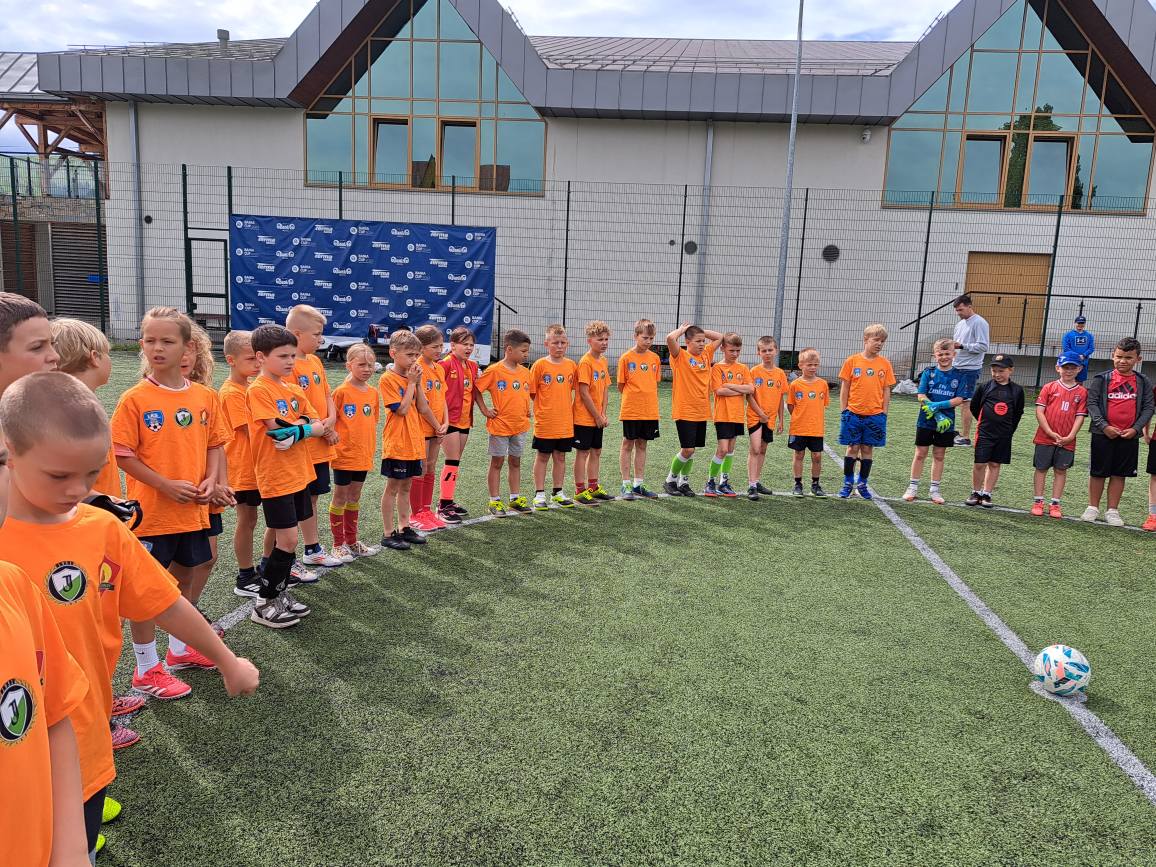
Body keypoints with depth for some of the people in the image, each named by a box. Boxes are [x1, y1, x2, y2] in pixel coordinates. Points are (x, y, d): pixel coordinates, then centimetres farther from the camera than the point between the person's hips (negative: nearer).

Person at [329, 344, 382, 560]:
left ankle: (351, 541, 27)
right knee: (340, 499, 5)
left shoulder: (374, 393, 5)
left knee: (354, 498, 16)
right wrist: (335, 439, -14)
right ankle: (338, 544, 15)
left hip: (364, 455, 6)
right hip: (344, 455, -5)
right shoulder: (342, 392, -12)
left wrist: (371, 447, 12)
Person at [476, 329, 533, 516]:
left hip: (519, 425, 6)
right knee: (497, 462, 5)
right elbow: (477, 389, -9)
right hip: (500, 425, -6)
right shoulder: (494, 370, -14)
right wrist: (485, 410, -9)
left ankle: (515, 498, 24)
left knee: (516, 462, 14)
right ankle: (495, 501, 13)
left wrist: (527, 410, 10)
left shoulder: (525, 372, 4)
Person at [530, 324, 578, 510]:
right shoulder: (539, 365, -8)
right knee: (542, 457, 7)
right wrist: (543, 408, -6)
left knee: (561, 457, 12)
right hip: (544, 422, -3)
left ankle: (558, 493, 24)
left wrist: (569, 409, 5)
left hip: (565, 423, 4)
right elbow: (532, 392, -4)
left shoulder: (571, 366, 3)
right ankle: (539, 494, 15)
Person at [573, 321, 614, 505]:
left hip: (598, 418, 8)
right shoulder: (585, 362, -16)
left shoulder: (604, 361, 9)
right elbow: (584, 393, -18)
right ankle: (580, 490, 8)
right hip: (584, 417, -8)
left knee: (596, 451, 14)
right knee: (582, 452, 0)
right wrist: (597, 416, -13)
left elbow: (605, 390, 10)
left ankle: (593, 487, 26)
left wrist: (604, 414, 0)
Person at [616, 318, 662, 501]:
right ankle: (626, 485, 11)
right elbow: (621, 385, -2)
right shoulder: (626, 357, -7)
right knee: (628, 444, 4)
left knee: (642, 445, 11)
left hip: (650, 410, 4)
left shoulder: (655, 358, 5)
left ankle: (638, 485, 19)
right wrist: (633, 398, -2)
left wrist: (648, 400, 5)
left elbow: (655, 383, 14)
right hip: (631, 410, -4)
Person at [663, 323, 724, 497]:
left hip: (702, 412, 6)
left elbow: (719, 337, 21)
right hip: (685, 412, -6)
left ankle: (684, 482, 22)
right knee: (687, 449, -8)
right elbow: (670, 338, -25)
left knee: (691, 450, 11)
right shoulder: (680, 356, -8)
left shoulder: (706, 355, 11)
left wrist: (701, 332, 11)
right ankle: (670, 480, 9)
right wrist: (683, 329, -7)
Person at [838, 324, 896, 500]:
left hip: (875, 415, 2)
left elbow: (886, 391, 7)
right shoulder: (852, 361, -1)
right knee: (853, 448, 3)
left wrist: (884, 414, 2)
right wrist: (843, 411, -1)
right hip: (853, 413, -1)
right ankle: (848, 483, 15)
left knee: (868, 449, 7)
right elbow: (844, 388, 2)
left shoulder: (885, 364, 4)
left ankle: (862, 483, 19)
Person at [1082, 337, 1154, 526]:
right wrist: (1104, 426, -13)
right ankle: (1092, 508, 18)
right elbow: (1092, 403, -5)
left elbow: (1148, 408, 4)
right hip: (1103, 434, -1)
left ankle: (1112, 511, 18)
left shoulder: (1143, 382, 5)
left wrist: (1135, 428, -9)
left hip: (1129, 436, 2)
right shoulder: (1101, 379, -1)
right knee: (1098, 472, 6)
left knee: (1119, 474, 8)